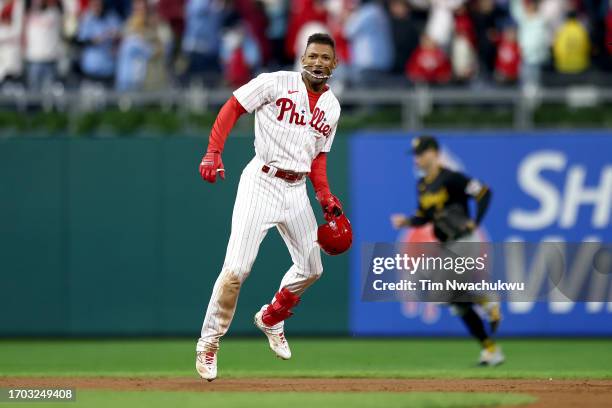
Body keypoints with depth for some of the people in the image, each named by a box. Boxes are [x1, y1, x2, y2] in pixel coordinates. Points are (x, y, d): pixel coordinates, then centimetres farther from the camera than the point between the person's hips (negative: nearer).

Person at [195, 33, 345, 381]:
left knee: (311, 269, 13)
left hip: (297, 191, 6)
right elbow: (232, 108, -5)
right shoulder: (277, 83, -7)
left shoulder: (332, 107, 12)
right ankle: (209, 343, 0)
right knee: (237, 269, -13)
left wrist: (325, 196, 6)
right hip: (261, 182, -6)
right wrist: (213, 153, -17)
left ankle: (270, 320, 39)